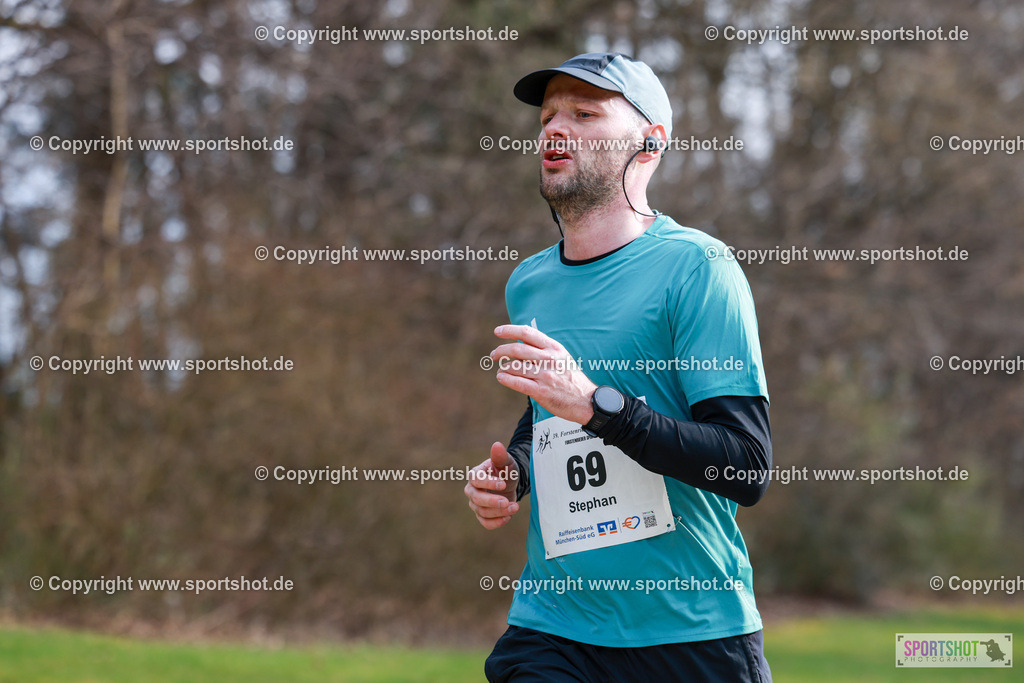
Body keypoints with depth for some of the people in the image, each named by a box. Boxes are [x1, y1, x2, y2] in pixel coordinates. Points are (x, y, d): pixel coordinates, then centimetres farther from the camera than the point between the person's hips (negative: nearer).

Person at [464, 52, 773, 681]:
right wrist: (512, 473, 6)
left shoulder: (697, 268, -9)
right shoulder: (527, 286, 10)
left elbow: (748, 471, -16)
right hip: (551, 626, 4)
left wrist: (595, 403, -24)